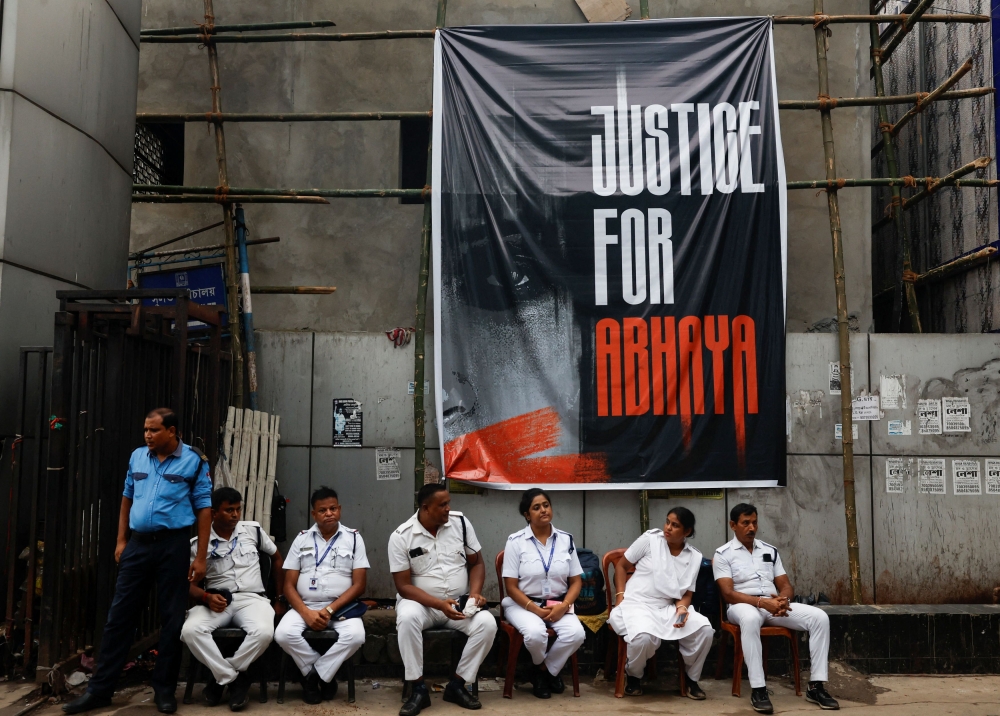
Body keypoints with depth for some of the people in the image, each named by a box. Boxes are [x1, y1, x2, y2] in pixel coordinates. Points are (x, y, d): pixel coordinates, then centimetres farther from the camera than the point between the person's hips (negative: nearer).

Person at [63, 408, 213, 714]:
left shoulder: (194, 461, -6)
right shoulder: (137, 457, 7)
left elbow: (204, 509, -5)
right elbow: (127, 498, 16)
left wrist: (200, 557, -8)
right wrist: (121, 541, 11)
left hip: (173, 544, -4)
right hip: (138, 543, 4)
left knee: (172, 618, 4)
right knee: (120, 614, 7)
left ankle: (165, 689, 16)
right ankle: (100, 689, 16)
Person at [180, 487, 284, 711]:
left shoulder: (253, 530, 6)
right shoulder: (198, 543, 2)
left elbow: (277, 557, 19)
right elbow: (189, 583, 3)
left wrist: (280, 597, 18)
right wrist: (206, 597, -19)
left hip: (251, 598, 0)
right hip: (216, 601, 0)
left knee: (263, 631, -34)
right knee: (190, 630, -32)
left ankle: (223, 677, -10)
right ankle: (234, 678, -16)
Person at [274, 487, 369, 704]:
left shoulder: (353, 538, 4)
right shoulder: (302, 539, 9)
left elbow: (359, 585, -2)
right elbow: (289, 585, 4)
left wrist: (329, 610, -14)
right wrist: (307, 613, -14)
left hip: (341, 607, -1)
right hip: (305, 606, 2)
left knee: (355, 636, -32)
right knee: (284, 634, -28)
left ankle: (314, 676, -8)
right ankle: (324, 674, -5)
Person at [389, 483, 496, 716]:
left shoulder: (460, 522, -3)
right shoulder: (401, 536, -11)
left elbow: (476, 563, 6)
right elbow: (403, 586, -11)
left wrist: (475, 592, -13)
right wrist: (440, 604, -24)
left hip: (460, 602, 3)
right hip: (421, 602, -2)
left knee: (487, 624, -25)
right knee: (407, 618, -36)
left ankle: (456, 685, -8)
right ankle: (418, 689, -20)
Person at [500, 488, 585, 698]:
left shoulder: (566, 539, 4)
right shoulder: (516, 541, -6)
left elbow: (576, 581, 5)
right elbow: (511, 586, -7)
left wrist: (564, 606, -13)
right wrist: (535, 609, -18)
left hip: (558, 605, 3)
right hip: (523, 604, -3)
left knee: (576, 633, -27)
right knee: (535, 633, -34)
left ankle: (547, 671, 2)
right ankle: (543, 668, 4)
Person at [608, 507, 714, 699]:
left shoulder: (694, 557, 7)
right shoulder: (650, 539, -3)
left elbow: (687, 594, 8)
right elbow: (621, 566, 5)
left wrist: (682, 608, -14)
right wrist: (620, 596, -5)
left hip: (669, 607, 4)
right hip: (637, 603, -4)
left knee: (704, 629, -22)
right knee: (643, 637, -36)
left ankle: (691, 678, 6)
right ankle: (633, 675, 0)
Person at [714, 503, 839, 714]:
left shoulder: (770, 550, 17)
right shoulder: (723, 554, 0)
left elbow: (786, 585, 14)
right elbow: (728, 594, -10)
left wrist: (783, 599, -12)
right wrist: (762, 602, -23)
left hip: (774, 605, 5)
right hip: (743, 606, -5)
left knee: (819, 617, -17)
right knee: (750, 618, -43)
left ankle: (816, 686, -15)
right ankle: (758, 689, -38)